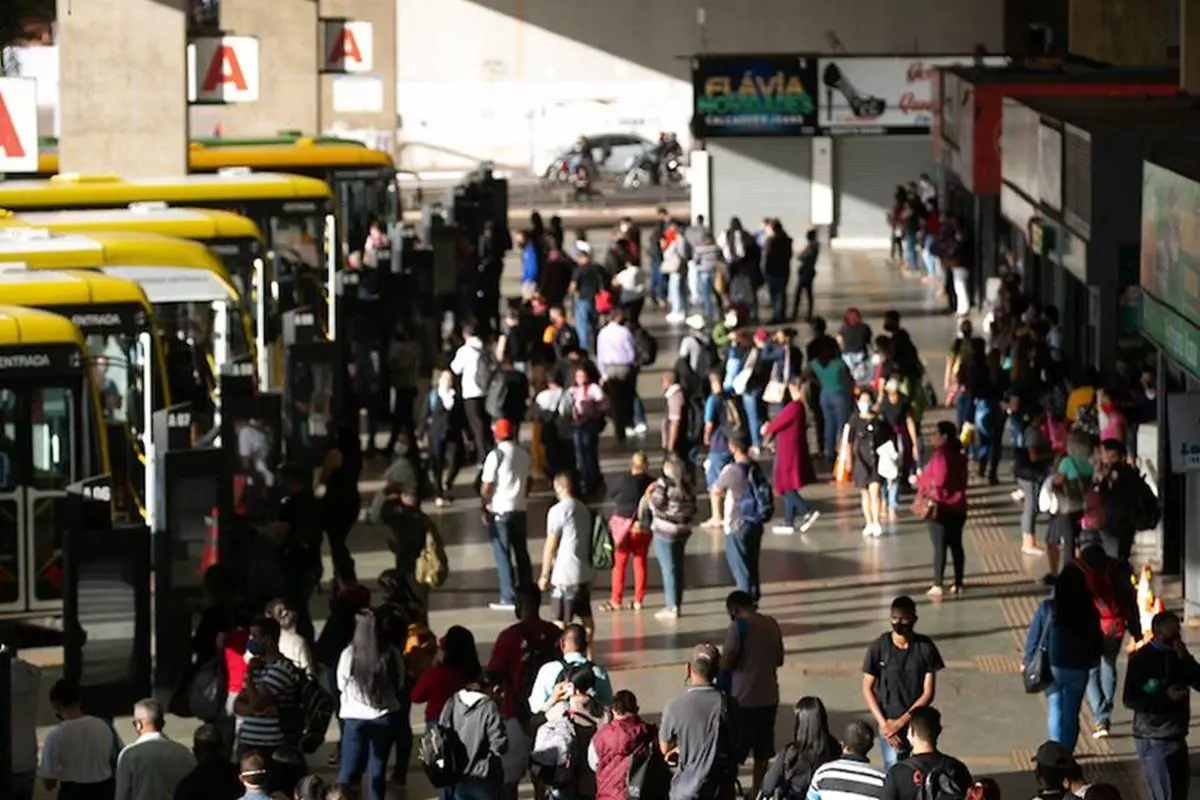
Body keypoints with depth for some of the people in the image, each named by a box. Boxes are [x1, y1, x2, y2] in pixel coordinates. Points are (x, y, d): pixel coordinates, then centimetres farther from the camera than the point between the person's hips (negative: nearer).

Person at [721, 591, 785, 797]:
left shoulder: (738, 626, -14)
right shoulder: (771, 624, 7)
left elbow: (725, 663, -17)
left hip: (743, 698, -6)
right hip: (769, 696, 6)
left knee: (732, 751, 3)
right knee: (762, 751, 14)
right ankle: (757, 792, 22)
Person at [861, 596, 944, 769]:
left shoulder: (925, 647, -7)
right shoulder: (878, 648, -8)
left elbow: (929, 693, -6)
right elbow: (867, 689, -2)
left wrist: (901, 721, -13)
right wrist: (883, 724, -11)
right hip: (889, 723, -1)